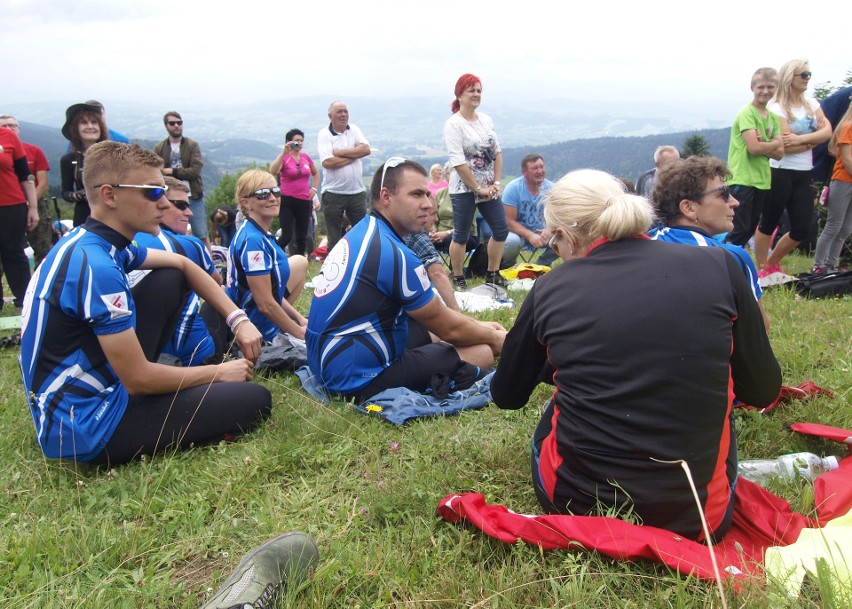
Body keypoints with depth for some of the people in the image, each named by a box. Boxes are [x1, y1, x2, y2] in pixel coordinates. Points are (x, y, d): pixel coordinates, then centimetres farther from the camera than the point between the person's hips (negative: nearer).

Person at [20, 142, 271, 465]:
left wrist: (238, 318, 3)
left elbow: (182, 264, 15)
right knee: (254, 399, -10)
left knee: (171, 280, 11)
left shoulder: (91, 241, 2)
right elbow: (138, 380, -22)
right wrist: (218, 372, -7)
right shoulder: (95, 267, -27)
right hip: (86, 429, -9)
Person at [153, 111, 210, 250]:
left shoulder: (193, 145, 3)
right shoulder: (159, 149, 5)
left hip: (194, 198, -1)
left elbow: (196, 170, -9)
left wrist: (173, 172, -10)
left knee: (202, 236, 3)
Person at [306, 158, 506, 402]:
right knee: (483, 352, -8)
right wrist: (495, 338, 9)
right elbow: (448, 329, -9)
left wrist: (479, 326, 16)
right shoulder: (394, 254, -22)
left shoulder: (362, 232, 7)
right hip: (358, 379, -9)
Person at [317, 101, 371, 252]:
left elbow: (366, 149, -7)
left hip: (357, 192, 4)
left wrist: (339, 152, -12)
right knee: (334, 238, 7)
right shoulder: (324, 134, -4)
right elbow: (327, 162, -18)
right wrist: (353, 155, -9)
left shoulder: (354, 129, 9)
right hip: (333, 193, -4)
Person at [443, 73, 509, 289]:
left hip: (488, 188, 7)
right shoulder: (453, 124, -10)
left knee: (501, 230, 8)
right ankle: (458, 278, 16)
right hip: (464, 189, -7)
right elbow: (458, 162, -17)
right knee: (461, 235, 2)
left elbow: (497, 153, 10)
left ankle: (492, 273, 23)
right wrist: (478, 188, -15)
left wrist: (496, 183, -1)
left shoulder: (487, 120, 10)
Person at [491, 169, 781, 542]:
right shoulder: (718, 266, -5)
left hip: (575, 505, 1)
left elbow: (506, 396, 11)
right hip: (698, 516, 0)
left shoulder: (550, 290, -5)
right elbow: (763, 392, 8)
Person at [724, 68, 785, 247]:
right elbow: (754, 148, -19)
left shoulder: (774, 118, 13)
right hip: (742, 180, -8)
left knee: (750, 228, 13)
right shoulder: (747, 113, -9)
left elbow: (779, 153, 6)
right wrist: (774, 143, -2)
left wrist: (763, 144, -11)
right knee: (739, 230, -9)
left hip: (762, 181, 8)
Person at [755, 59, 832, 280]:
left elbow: (827, 132, -2)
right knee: (768, 224, 3)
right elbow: (786, 147, -17)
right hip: (781, 174, -7)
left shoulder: (812, 104, 12)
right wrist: (813, 140, -5)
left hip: (804, 175, 7)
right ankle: (761, 271, 15)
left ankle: (772, 264, 25)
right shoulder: (778, 108, -8)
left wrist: (801, 139, -17)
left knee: (802, 229, 6)